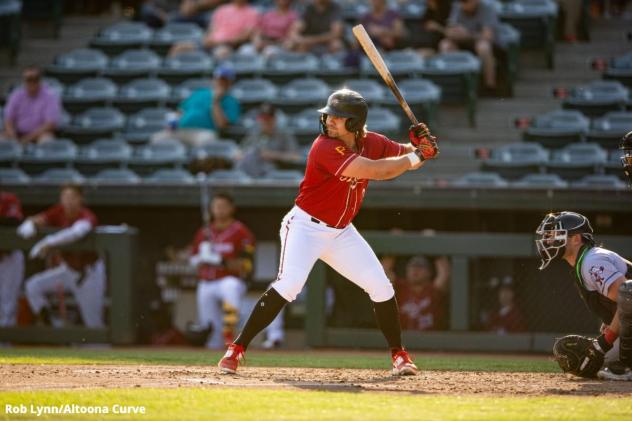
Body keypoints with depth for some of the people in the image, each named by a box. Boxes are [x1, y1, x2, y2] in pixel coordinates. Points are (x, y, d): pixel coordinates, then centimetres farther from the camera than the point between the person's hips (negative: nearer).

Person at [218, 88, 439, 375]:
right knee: (289, 284, -25)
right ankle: (236, 349, -21)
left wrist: (418, 144, -13)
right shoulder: (326, 148, -26)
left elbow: (404, 155, 11)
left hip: (341, 233, 7)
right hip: (306, 226, -7)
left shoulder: (371, 143, -3)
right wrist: (416, 156, -21)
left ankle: (399, 354, 20)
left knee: (381, 288, 3)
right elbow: (376, 171, -33)